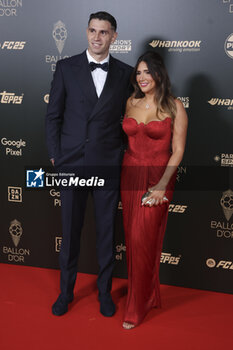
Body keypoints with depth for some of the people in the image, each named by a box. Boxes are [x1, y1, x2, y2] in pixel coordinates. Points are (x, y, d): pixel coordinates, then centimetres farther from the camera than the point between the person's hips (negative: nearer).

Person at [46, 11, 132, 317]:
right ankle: (66, 291, 30)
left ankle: (104, 291, 30)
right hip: (72, 163, 0)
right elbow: (53, 116, 3)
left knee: (106, 231, 11)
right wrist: (55, 156, -2)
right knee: (70, 230, 11)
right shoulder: (66, 68, 1)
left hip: (108, 164, 1)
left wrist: (126, 155, 2)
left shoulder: (125, 73, 3)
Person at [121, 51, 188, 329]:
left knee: (142, 240, -6)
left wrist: (162, 185, -16)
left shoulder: (174, 107, -6)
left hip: (158, 177, -5)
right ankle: (150, 295, 30)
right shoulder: (131, 102, 8)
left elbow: (178, 150, -8)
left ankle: (137, 308, 10)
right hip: (130, 174, 5)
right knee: (132, 238, 9)